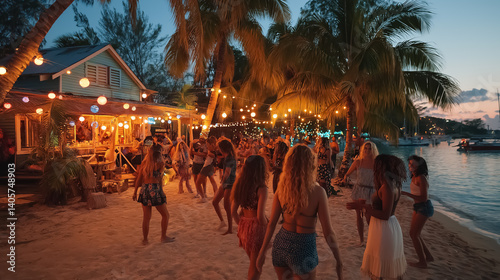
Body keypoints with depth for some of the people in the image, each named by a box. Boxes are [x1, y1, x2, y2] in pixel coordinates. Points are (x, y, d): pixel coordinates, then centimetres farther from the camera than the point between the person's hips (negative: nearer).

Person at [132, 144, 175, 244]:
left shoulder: (144, 163, 5)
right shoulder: (160, 164, -9)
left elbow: (139, 179, 8)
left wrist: (135, 192, 16)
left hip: (144, 190, 5)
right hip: (155, 190, -5)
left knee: (146, 217, 12)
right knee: (165, 215, 12)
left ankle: (145, 239, 19)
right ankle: (163, 237, 17)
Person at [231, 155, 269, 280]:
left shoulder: (239, 184, 0)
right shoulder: (261, 188, -18)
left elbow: (233, 211, 5)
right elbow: (260, 216, -20)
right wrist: (267, 227, -3)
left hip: (244, 226, 6)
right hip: (257, 228, -6)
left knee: (253, 263, 26)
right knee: (256, 265, 13)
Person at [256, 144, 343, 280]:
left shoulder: (282, 188, -7)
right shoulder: (317, 192, -18)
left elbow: (271, 224, -2)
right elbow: (328, 232, -14)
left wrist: (262, 252, 8)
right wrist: (339, 262, -3)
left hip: (281, 243, 4)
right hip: (303, 248, -4)